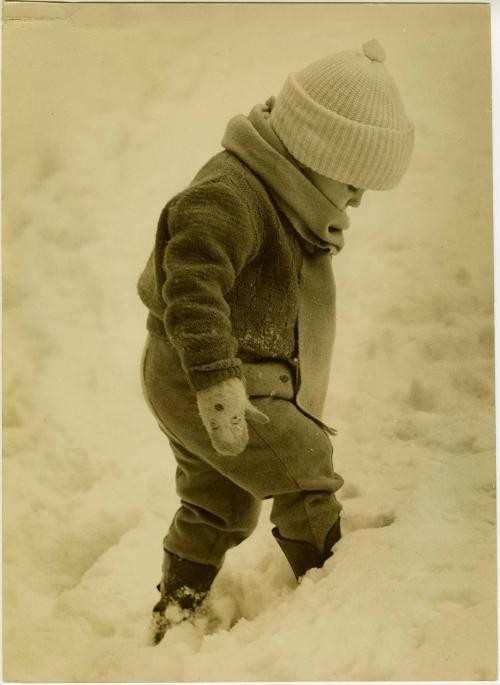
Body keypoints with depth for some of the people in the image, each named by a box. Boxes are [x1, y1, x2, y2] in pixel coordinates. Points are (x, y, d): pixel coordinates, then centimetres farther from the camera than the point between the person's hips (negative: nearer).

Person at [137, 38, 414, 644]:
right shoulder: (230, 193, -25)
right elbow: (192, 282, -37)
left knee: (218, 506, 20)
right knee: (306, 471, -1)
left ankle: (175, 611, 34)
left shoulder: (280, 194, 11)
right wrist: (216, 379, -41)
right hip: (199, 381, -10)